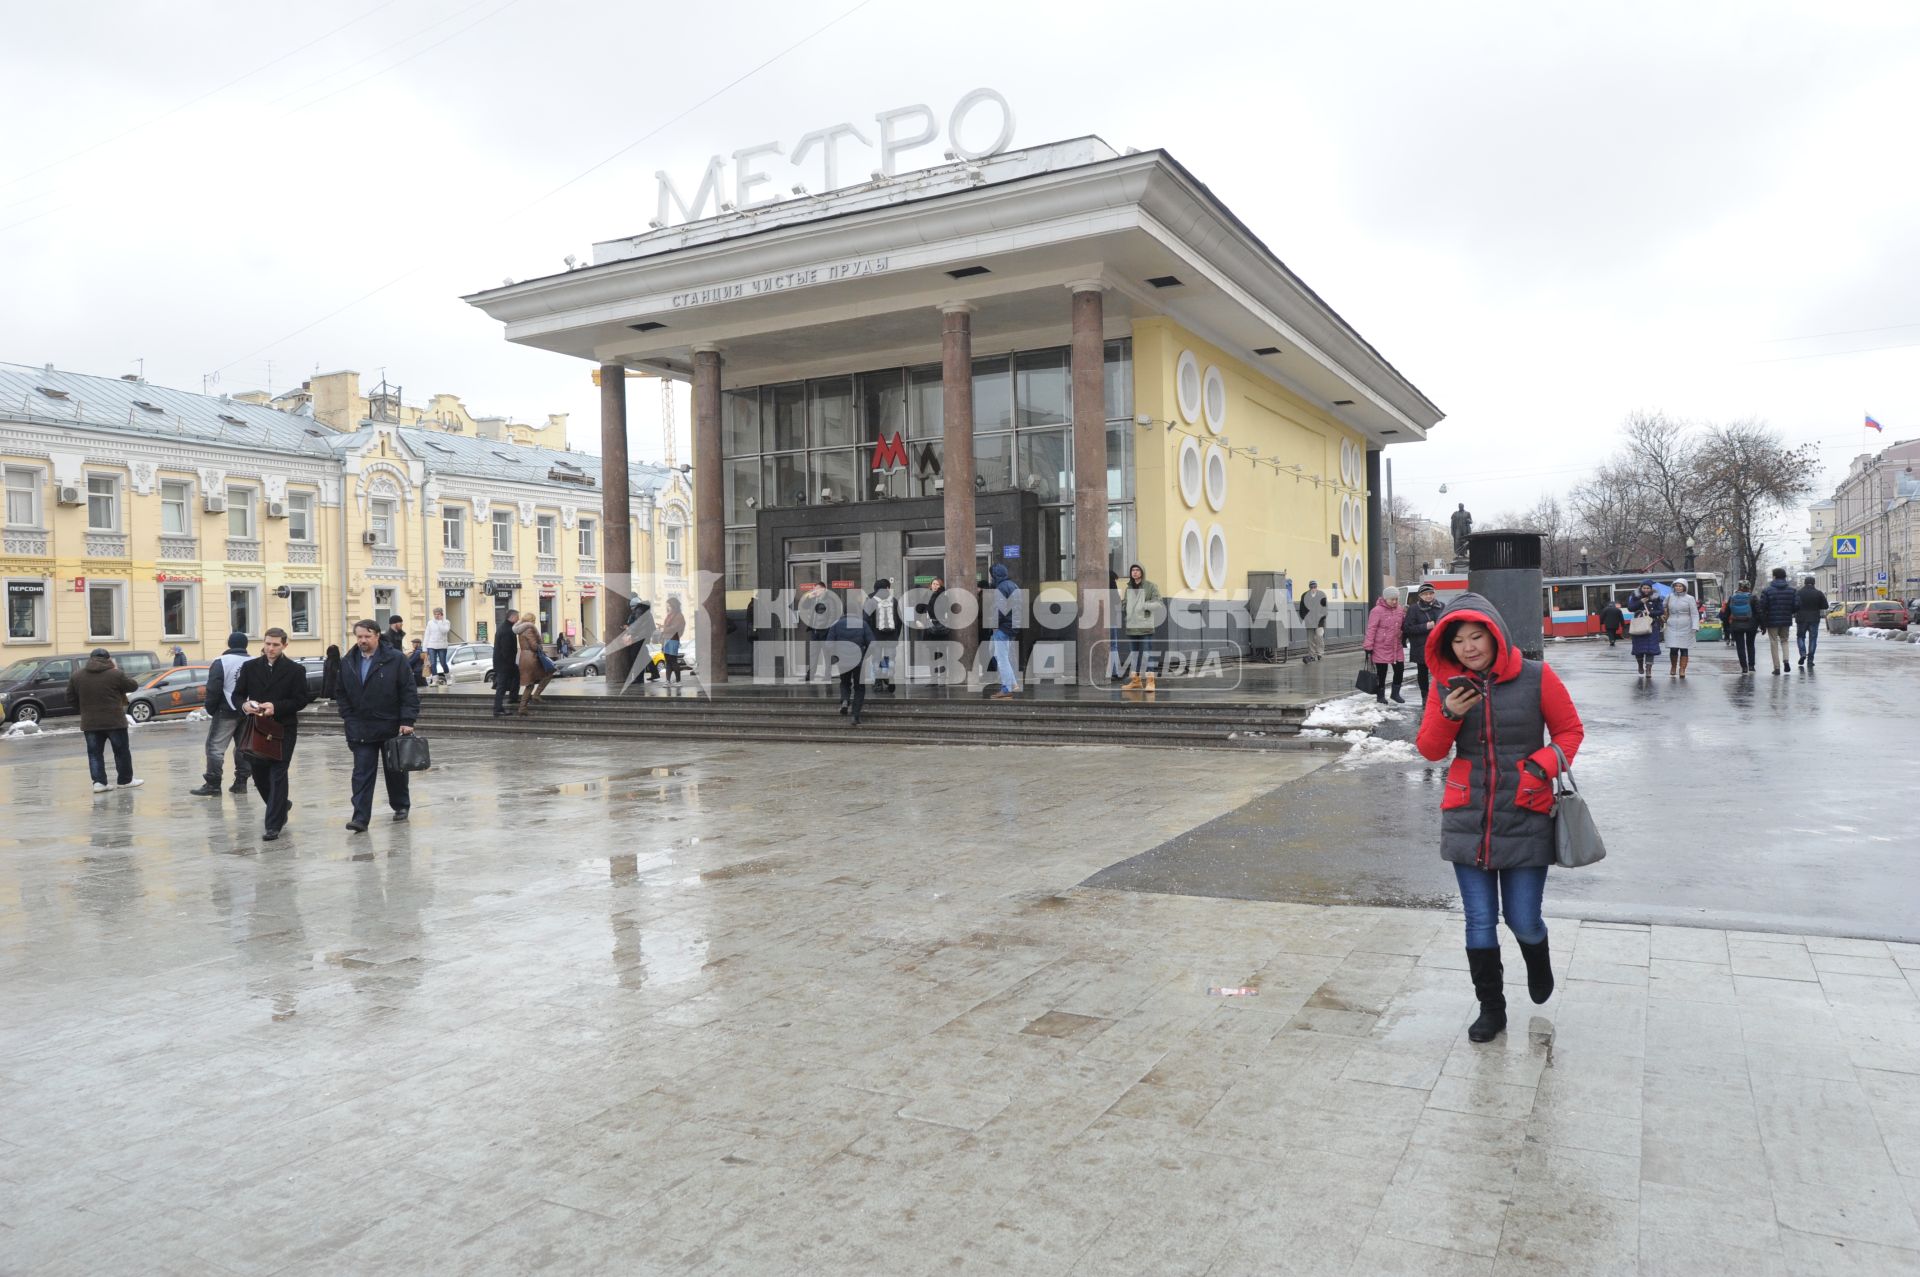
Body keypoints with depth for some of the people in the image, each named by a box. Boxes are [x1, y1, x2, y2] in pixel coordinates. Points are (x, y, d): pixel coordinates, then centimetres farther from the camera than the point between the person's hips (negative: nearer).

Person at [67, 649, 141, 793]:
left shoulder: (76, 675, 3)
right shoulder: (116, 674, -10)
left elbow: (71, 699, 7)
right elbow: (133, 686, 2)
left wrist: (85, 710, 18)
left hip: (90, 723, 3)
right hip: (114, 721, -3)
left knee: (95, 754, 8)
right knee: (121, 752, 10)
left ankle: (98, 782, 0)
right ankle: (125, 780, 17)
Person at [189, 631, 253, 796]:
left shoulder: (221, 662, -7)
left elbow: (213, 689, -12)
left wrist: (210, 710, -3)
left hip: (226, 712, -5)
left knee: (215, 747, -2)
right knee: (244, 748, 13)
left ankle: (212, 785, -6)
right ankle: (241, 782, 14)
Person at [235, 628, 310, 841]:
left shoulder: (295, 670, -2)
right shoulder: (250, 667, 7)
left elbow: (301, 700, -5)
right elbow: (237, 694, 9)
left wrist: (276, 707, -19)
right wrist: (245, 705, -14)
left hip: (283, 729, -4)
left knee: (277, 775, -4)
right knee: (259, 773, 11)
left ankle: (274, 826, -1)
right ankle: (281, 806, 37)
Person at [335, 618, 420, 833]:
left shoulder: (395, 660, -6)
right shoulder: (347, 663, 6)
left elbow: (409, 692, -8)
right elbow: (342, 695, 13)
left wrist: (407, 721, -14)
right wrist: (349, 720, 3)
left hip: (392, 727, -2)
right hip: (361, 730, 2)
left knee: (395, 770, 12)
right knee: (362, 774, -3)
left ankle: (401, 806, 30)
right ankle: (360, 818, -6)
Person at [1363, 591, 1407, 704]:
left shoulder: (1399, 609, 6)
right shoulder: (1377, 611, -14)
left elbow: (1402, 626, 18)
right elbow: (1371, 629, -14)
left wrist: (1403, 641, 19)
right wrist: (1368, 647, -16)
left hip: (1397, 647, 6)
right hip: (1381, 647, -6)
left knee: (1400, 669, 7)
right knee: (1381, 672, 3)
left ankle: (1395, 693, 25)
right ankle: (1380, 696, 17)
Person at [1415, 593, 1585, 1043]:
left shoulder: (1536, 678, -7)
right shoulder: (1448, 684, 1)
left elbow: (1570, 731, 3)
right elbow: (1429, 750, 3)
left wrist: (1540, 767, -13)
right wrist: (1448, 715, -16)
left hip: (1524, 819, -2)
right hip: (1466, 817, 2)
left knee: (1523, 920, 5)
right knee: (1480, 923, 6)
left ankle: (1538, 964, 41)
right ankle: (1491, 1009, 25)